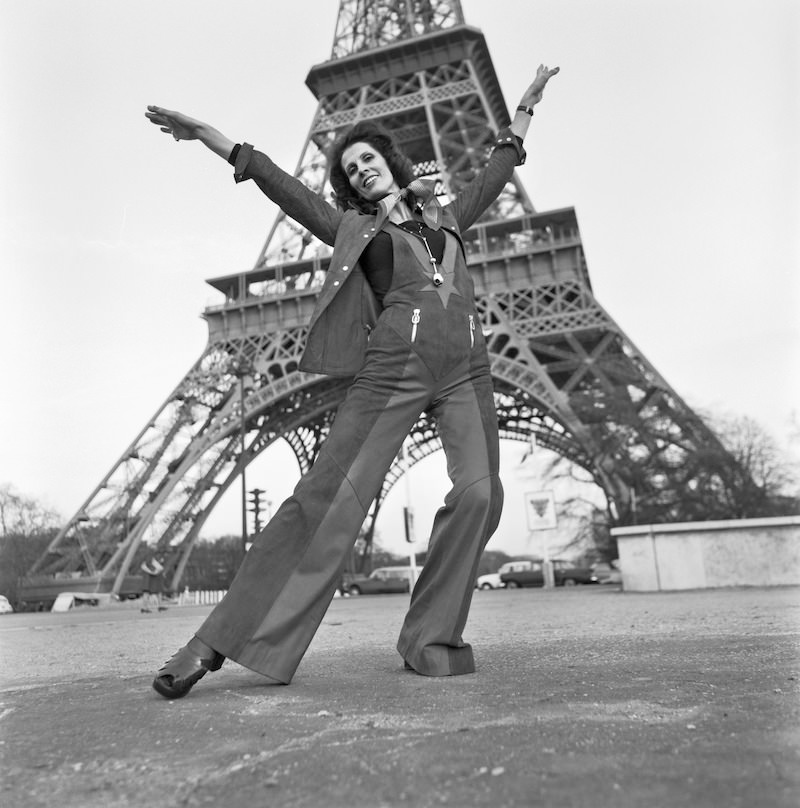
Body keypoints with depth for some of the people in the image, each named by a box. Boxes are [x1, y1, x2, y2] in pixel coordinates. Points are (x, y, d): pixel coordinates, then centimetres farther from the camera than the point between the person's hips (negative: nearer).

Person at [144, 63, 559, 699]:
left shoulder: (445, 216, 30)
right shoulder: (354, 228, 20)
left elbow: (497, 171, 39)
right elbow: (288, 190, 12)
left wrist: (526, 107, 48)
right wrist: (217, 141, 6)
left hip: (467, 368, 4)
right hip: (395, 367, -3)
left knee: (480, 492, -18)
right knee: (332, 497, -13)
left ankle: (431, 640, -5)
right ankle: (222, 642, -8)